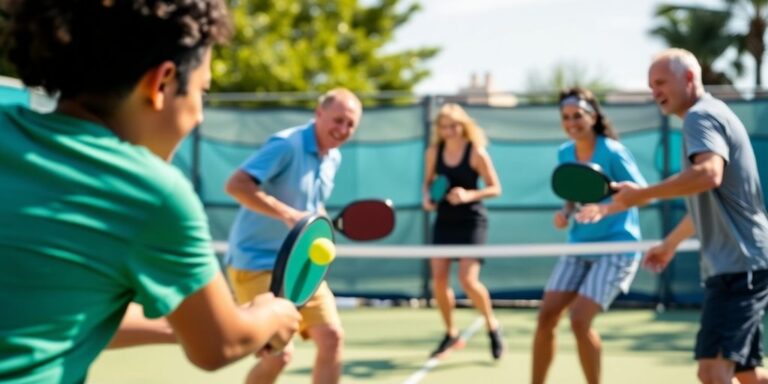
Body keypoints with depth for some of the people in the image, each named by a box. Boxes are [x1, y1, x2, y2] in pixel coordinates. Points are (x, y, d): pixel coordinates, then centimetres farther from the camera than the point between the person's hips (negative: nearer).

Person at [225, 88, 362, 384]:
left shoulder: (333, 158, 9)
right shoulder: (286, 144, -18)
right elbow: (236, 185, -27)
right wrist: (288, 215, -34)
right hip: (257, 263, -8)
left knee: (332, 337, 1)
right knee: (280, 353, -13)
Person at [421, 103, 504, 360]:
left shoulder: (476, 153, -10)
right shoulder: (433, 153, 2)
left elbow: (495, 188, -7)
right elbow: (428, 181, 16)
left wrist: (469, 195, -24)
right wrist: (427, 198, -6)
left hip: (471, 221, -5)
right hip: (444, 220, 5)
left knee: (468, 280, -15)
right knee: (438, 279, -2)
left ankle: (492, 326, 10)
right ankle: (451, 333, 18)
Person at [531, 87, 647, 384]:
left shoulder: (612, 152, -15)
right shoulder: (564, 153, 4)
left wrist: (604, 209, -29)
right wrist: (566, 211, -4)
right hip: (579, 245, 6)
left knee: (580, 319, -17)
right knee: (546, 316, -1)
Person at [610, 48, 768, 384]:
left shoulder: (701, 115, -11)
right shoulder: (710, 116, 21)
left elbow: (709, 174, -32)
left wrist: (643, 194, -28)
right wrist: (670, 243, 38)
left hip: (738, 265, -11)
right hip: (735, 265, 11)